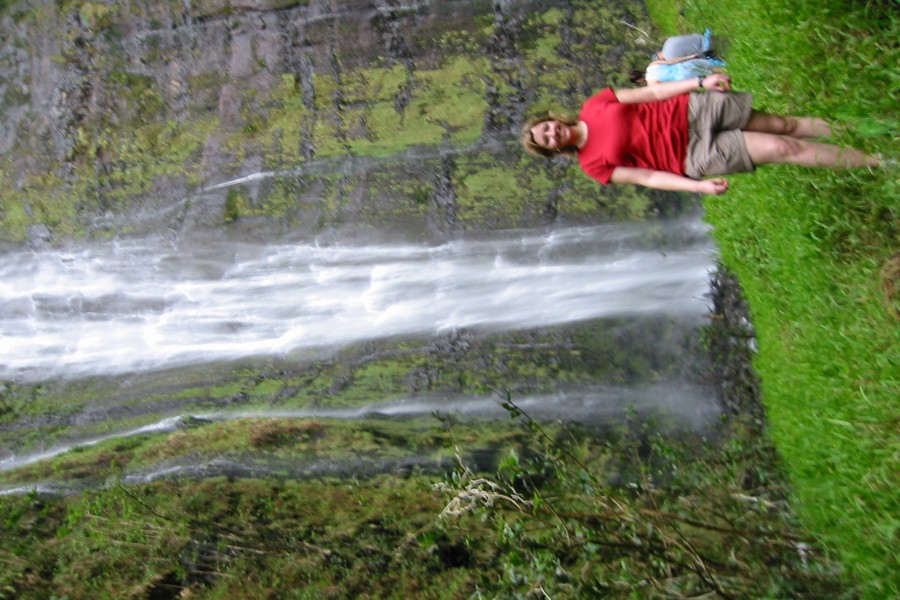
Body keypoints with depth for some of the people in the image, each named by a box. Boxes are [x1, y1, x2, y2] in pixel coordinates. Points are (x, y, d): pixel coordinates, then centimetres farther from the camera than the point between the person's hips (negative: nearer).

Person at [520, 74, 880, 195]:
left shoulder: (594, 105, 1)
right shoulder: (594, 164, -7)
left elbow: (648, 92, 3)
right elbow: (648, 177, -12)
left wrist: (701, 82, -5)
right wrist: (699, 186, -22)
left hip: (691, 110, 4)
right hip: (694, 155, -3)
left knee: (785, 125, 2)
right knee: (782, 149, -8)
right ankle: (876, 162, 4)